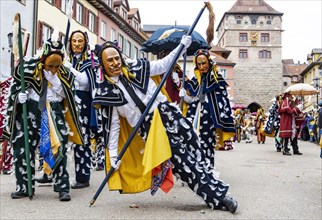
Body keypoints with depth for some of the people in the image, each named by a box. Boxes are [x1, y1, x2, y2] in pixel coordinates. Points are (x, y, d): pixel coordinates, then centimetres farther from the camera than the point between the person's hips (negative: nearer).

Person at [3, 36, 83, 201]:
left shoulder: (64, 73, 0)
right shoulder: (29, 67, -4)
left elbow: (65, 94, -6)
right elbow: (17, 84, 6)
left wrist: (55, 79, -18)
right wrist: (19, 94, -14)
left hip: (54, 113, 0)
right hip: (30, 111, 0)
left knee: (58, 148, -5)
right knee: (23, 148, 4)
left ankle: (62, 187, 5)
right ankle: (23, 187, 19)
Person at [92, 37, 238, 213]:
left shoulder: (136, 68, 6)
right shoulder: (106, 91, 0)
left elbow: (163, 65, 15)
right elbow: (113, 125, 3)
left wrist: (182, 46, 8)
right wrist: (113, 154, 0)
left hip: (167, 113, 3)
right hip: (149, 128, -3)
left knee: (195, 152, 3)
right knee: (182, 162, -5)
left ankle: (216, 193, 17)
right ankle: (217, 196, 8)